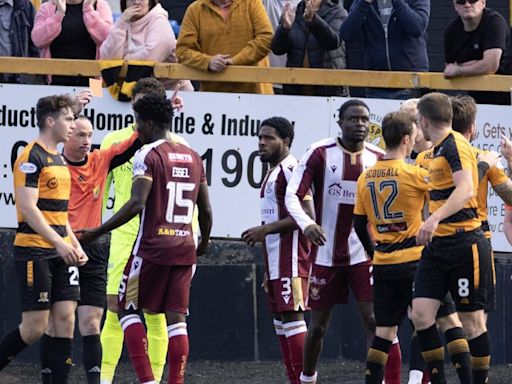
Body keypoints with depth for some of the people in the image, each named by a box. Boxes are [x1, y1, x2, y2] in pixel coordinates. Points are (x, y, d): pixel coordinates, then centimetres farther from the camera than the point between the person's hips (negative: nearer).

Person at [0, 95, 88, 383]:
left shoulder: (59, 160, 17)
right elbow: (28, 208, -18)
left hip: (60, 252, 9)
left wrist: (75, 245, 14)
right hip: (34, 250, -9)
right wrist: (59, 243, -22)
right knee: (35, 327, -9)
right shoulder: (32, 157, -11)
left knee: (65, 320, 0)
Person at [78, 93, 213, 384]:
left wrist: (98, 232, -16)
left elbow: (136, 204, -20)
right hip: (184, 247, 6)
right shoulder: (193, 158, 12)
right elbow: (206, 210, 15)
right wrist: (204, 243, 33)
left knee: (128, 308, 6)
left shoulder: (147, 155, -9)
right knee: (177, 317, 6)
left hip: (153, 246, -6)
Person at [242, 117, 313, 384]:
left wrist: (266, 229, -19)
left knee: (292, 315, -13)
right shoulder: (272, 173, 19)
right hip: (276, 261, 10)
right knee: (280, 317, 9)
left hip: (290, 260, -10)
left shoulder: (290, 171, -13)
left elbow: (306, 215, -21)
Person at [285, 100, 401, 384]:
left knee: (374, 320, -11)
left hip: (364, 253, 1)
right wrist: (306, 223, -32)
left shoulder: (379, 159, 2)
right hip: (326, 253, -1)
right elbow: (293, 195, -13)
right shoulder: (320, 154, -6)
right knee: (319, 323, 9)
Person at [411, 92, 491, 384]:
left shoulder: (455, 145, -14)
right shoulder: (436, 150, 16)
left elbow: (465, 190, -29)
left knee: (472, 320, -1)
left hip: (465, 242, -9)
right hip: (437, 244, 9)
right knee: (421, 313, -2)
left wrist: (434, 220, -40)